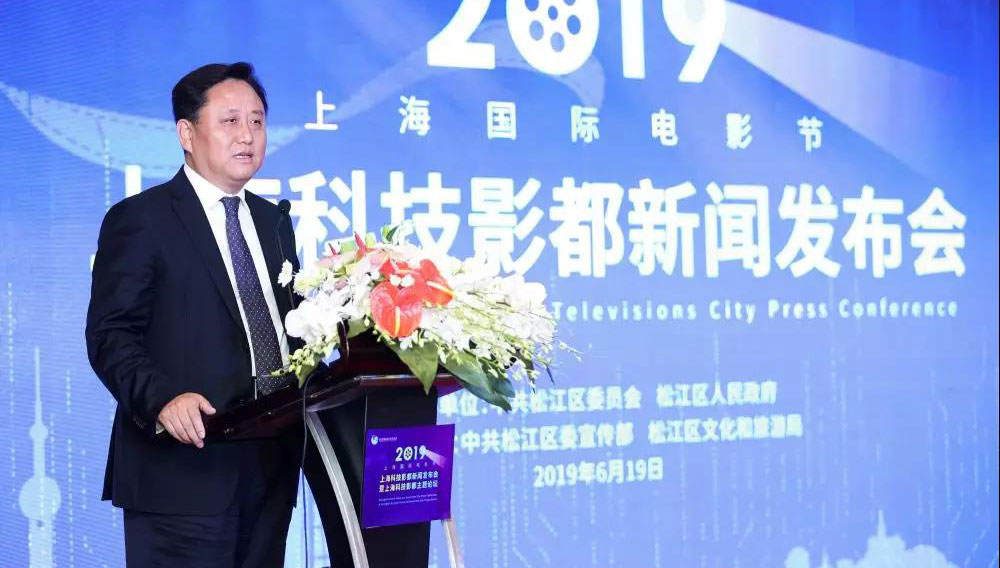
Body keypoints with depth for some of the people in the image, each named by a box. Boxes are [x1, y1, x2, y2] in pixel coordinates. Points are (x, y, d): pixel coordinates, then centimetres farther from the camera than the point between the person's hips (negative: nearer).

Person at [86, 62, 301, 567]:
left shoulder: (273, 222, 18)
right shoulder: (139, 219, -3)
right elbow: (110, 334, -10)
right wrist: (161, 398, -26)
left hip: (270, 464, 7)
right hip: (184, 467, -6)